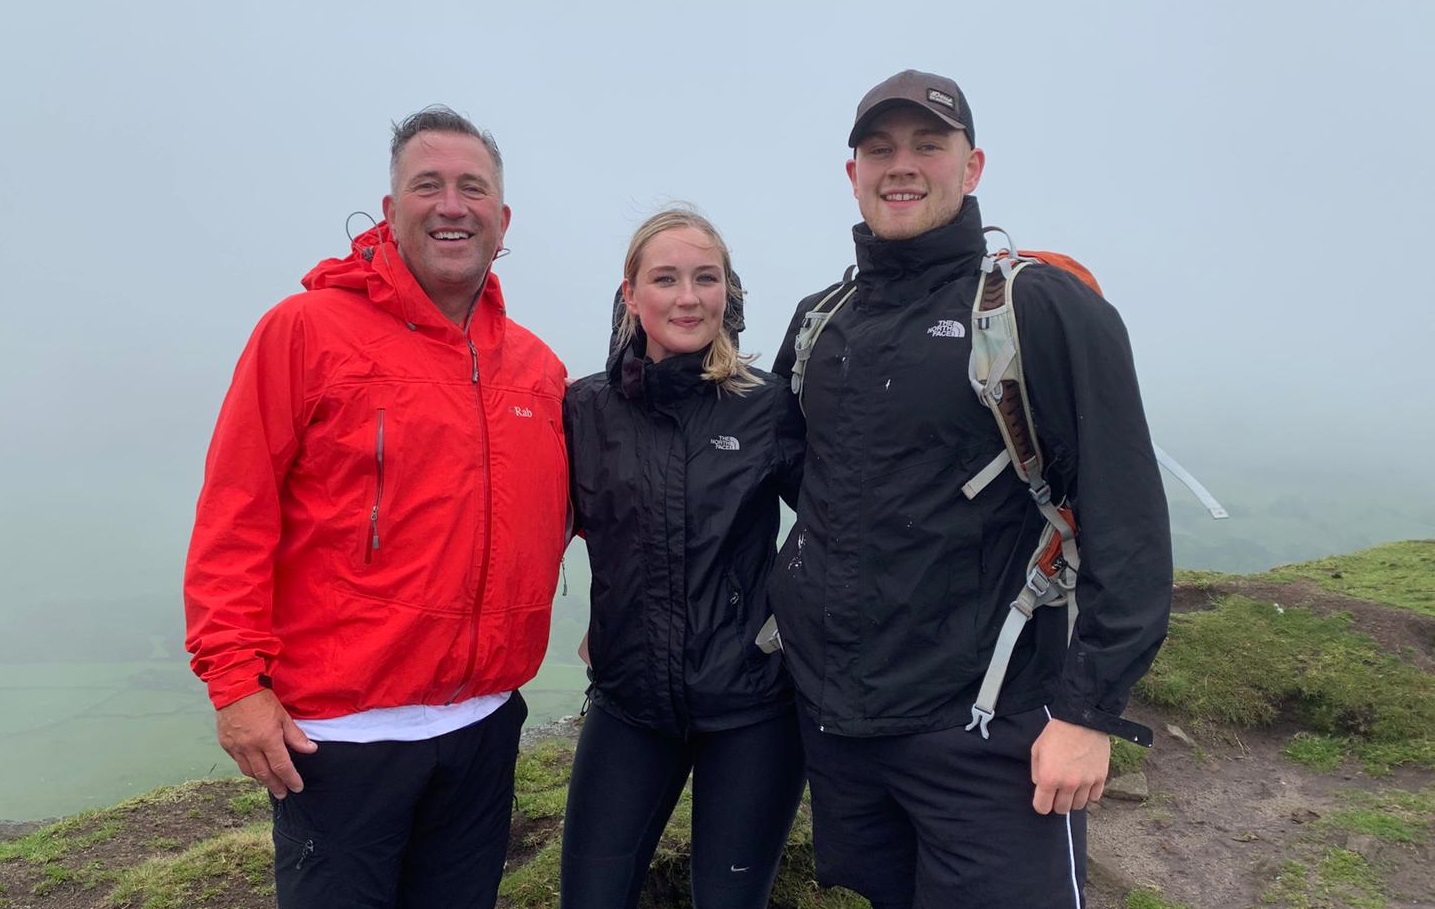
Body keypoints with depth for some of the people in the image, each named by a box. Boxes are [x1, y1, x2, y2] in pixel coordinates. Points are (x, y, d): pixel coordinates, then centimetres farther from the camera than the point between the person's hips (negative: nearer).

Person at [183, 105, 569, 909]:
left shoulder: (539, 367, 5)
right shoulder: (306, 329, -9)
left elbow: (555, 517, 16)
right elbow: (236, 518, -11)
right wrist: (236, 679, -13)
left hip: (486, 724, 5)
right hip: (339, 731, -4)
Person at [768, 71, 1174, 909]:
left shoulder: (1045, 307, -10)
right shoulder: (818, 320, 7)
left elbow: (1125, 520, -14)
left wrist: (1091, 708, -16)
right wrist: (799, 593, 10)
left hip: (984, 729, -5)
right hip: (831, 713, 6)